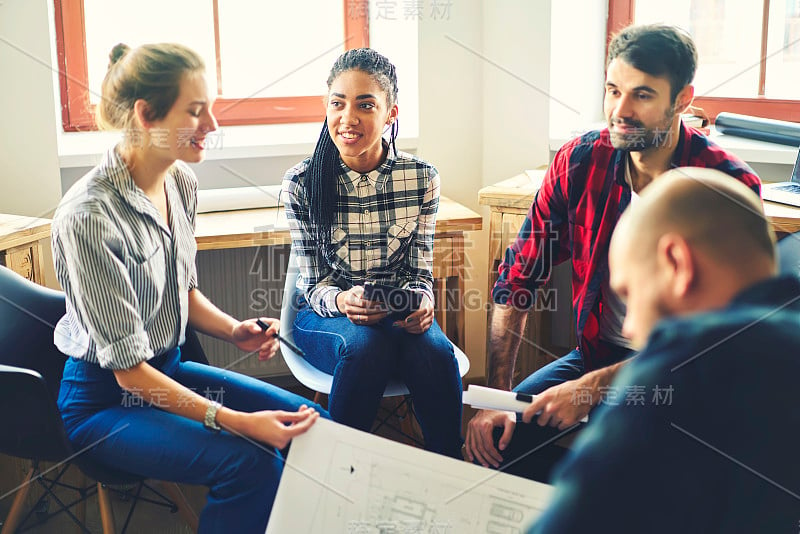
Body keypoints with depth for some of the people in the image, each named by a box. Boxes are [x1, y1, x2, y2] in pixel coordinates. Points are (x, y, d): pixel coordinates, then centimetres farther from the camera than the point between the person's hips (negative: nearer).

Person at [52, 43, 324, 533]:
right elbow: (128, 369, -24)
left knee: (313, 426, -3)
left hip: (169, 368, 8)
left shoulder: (182, 181, -1)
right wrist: (236, 421, -30)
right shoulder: (88, 217, -26)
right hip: (105, 400, -8)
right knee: (251, 464, -27)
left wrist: (235, 330, -8)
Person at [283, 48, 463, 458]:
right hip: (326, 315, -1)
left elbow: (420, 270, 0)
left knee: (433, 350, -32)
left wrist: (421, 301, -24)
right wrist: (342, 301, -29)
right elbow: (313, 282, -6)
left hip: (399, 314, 2)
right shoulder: (301, 183, -8)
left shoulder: (422, 178, -4)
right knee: (366, 346, -35)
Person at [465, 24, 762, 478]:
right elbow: (519, 279, -3)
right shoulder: (579, 163, -6)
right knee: (497, 436, -15)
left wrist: (593, 388, -26)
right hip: (598, 352, 4)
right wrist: (497, 396, -12)